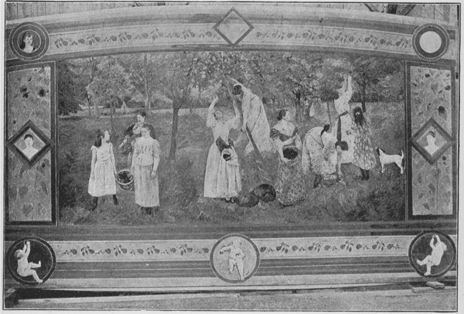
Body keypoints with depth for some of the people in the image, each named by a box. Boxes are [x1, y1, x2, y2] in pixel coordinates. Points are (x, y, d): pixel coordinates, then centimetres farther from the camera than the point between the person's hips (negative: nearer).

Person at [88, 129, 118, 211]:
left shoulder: (109, 145, -5)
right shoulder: (95, 148, -14)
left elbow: (112, 157, 4)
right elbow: (93, 160, -6)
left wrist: (114, 169, 9)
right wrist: (92, 172, -2)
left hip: (108, 167, 2)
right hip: (99, 168, -2)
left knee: (111, 184, 11)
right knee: (97, 186, 7)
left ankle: (114, 198, 37)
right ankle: (95, 203, 22)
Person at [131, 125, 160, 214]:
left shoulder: (154, 142, -12)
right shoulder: (138, 141, 1)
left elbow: (156, 157, -10)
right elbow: (135, 154, 10)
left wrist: (154, 170, -14)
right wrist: (132, 166, 9)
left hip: (149, 167, -4)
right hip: (139, 167, 4)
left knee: (150, 187, 5)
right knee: (140, 187, 11)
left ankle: (150, 206, 16)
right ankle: (142, 204, 24)